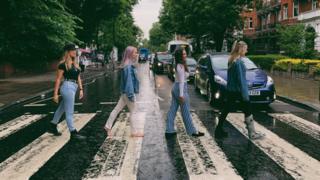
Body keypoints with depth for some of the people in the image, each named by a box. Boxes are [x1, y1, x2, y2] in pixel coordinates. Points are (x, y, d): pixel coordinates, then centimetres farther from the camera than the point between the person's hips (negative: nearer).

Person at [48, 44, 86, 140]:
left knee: (61, 109, 20)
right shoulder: (63, 64, -7)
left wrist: (81, 89, 10)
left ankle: (52, 127, 34)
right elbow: (58, 79, -7)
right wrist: (55, 93, -9)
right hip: (67, 87, -8)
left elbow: (78, 78, 17)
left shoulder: (75, 64, 14)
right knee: (69, 112, -2)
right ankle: (73, 133, 4)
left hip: (73, 88, 8)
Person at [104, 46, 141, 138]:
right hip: (128, 92, -9)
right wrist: (131, 94, -24)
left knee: (117, 109, 13)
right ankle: (133, 132, 14)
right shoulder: (128, 66, -20)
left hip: (125, 92, 9)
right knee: (133, 112, 3)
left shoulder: (130, 65, 10)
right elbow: (129, 81, -23)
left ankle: (108, 126, 21)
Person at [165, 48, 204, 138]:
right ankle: (192, 131, 12)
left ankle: (169, 131, 14)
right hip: (181, 89, -9)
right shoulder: (181, 66, -17)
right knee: (186, 112, 1)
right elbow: (181, 81, -20)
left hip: (175, 88, 9)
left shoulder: (179, 65, 10)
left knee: (172, 110, 9)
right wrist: (181, 95, -21)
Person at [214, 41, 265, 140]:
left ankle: (219, 131, 12)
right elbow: (240, 79, -19)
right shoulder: (239, 62, -17)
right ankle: (252, 133, 12)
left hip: (230, 90, 8)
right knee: (248, 111, 4)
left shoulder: (231, 60, 10)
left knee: (226, 110, 9)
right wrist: (245, 94, -16)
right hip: (238, 91, -8)